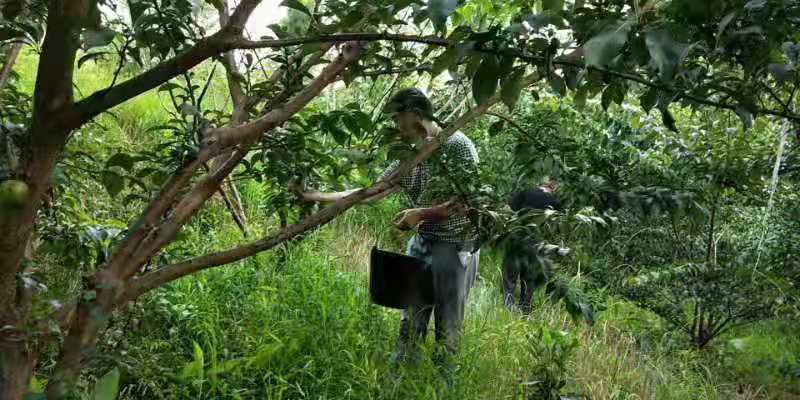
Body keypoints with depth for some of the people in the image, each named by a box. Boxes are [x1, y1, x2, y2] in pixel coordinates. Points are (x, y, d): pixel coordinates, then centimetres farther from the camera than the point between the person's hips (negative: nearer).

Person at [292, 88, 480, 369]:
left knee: (448, 324, 4)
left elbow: (470, 200, -16)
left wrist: (422, 214, -16)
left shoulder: (457, 145, -11)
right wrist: (317, 196, 7)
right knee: (411, 318, 9)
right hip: (422, 245, 6)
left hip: (456, 247, -6)